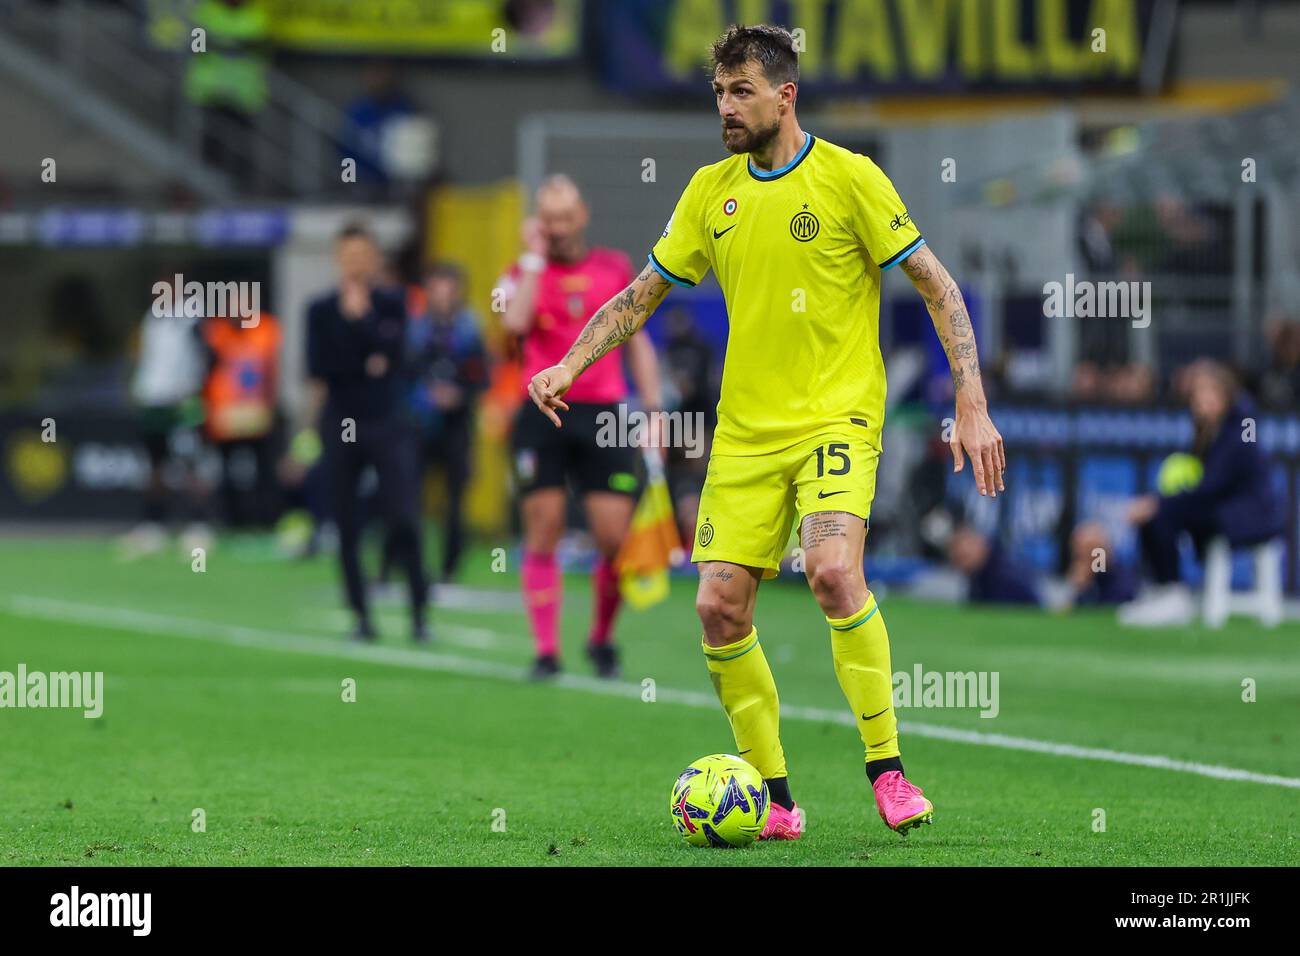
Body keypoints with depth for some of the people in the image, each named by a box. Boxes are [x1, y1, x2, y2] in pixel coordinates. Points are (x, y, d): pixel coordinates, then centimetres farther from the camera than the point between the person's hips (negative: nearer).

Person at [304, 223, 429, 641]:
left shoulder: (391, 304, 4)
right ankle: (361, 616, 10)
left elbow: (395, 353, -12)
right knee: (348, 528, 2)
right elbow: (318, 368, -4)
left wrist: (360, 316, -16)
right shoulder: (321, 311, 4)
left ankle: (419, 612, -8)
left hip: (388, 423, -1)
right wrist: (367, 367, -11)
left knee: (404, 521, -13)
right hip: (341, 426, 1)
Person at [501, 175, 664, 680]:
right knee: (543, 533, -4)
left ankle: (601, 639, 16)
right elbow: (516, 321, -16)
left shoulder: (617, 269, 11)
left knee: (616, 536, -6)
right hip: (542, 416, -1)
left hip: (603, 415, 1)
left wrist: (653, 409, 8)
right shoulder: (525, 272, 6)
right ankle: (546, 651, 2)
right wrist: (535, 257, -8)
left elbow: (637, 341, 15)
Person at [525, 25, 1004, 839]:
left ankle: (888, 770, -16)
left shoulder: (848, 177, -5)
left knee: (833, 569, -27)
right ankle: (775, 797, 8)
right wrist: (570, 366, 2)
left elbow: (939, 288, -4)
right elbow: (641, 296, 17)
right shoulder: (711, 191, 9)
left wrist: (973, 405, -10)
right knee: (720, 606, -5)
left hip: (836, 419, -5)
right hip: (745, 430, 5)